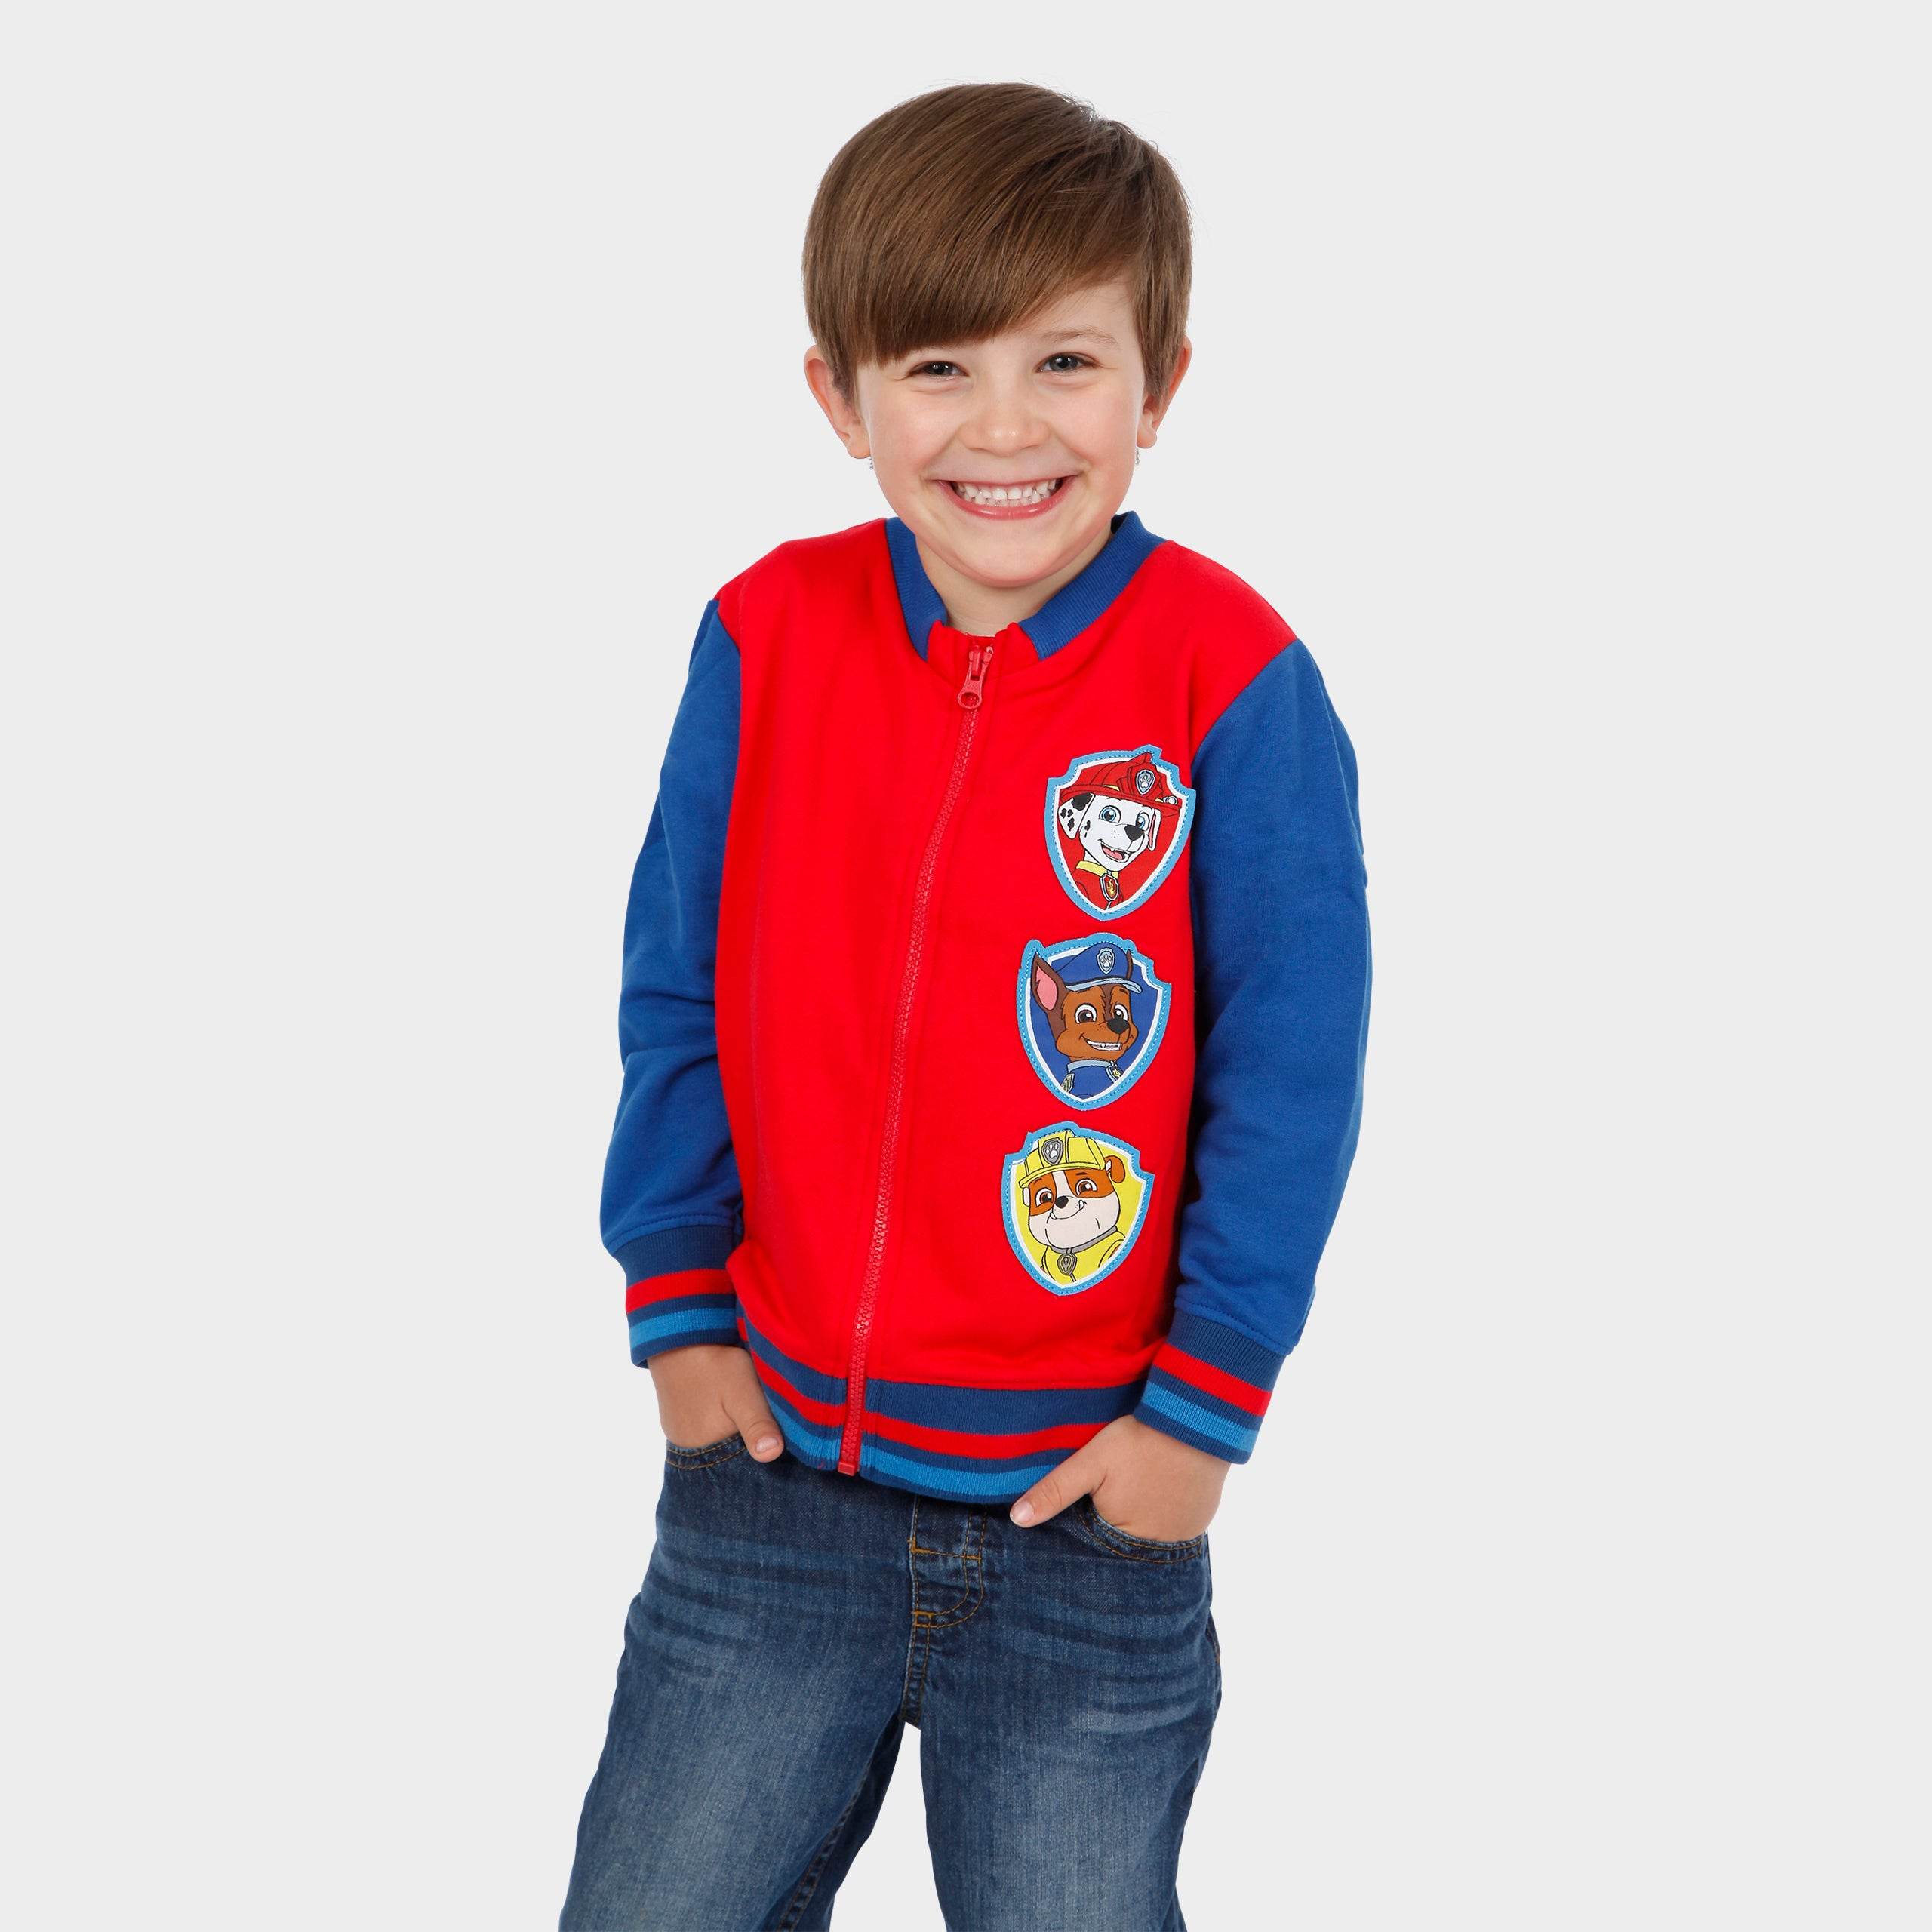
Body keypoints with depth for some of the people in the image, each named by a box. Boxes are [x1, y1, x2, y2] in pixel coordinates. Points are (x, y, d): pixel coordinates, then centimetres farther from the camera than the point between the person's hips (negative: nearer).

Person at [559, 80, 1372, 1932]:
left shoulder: (1234, 683, -13)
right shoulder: (765, 638, -5)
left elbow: (1289, 1071, -9)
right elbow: (676, 999, 3)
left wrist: (1203, 1406, -8)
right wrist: (677, 1307, 2)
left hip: (1092, 1505, -2)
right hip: (772, 1470, 3)